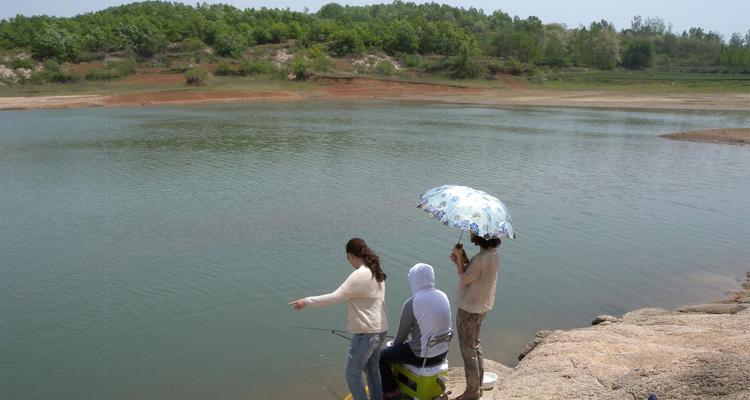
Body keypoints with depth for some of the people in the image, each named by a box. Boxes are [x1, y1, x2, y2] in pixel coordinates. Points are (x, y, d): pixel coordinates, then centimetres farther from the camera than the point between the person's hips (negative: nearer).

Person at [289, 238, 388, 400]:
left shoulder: (359, 275, -21)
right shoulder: (376, 272, 8)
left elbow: (334, 297, -24)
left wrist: (306, 301, -18)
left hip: (366, 332, -9)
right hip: (379, 329, 9)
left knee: (352, 374, 2)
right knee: (372, 368, 21)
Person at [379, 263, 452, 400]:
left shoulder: (412, 303, -21)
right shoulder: (443, 296, -1)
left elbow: (402, 334, -10)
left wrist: (394, 345, 13)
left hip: (423, 356, -7)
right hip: (442, 352, 7)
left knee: (380, 357, 11)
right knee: (399, 348, 32)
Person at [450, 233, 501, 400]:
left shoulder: (480, 259, -28)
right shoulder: (494, 255, 2)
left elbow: (464, 280, -18)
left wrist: (460, 258, -12)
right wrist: (461, 261, -1)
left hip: (468, 309, -9)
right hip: (482, 307, 9)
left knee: (468, 351, 5)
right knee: (475, 347, 21)